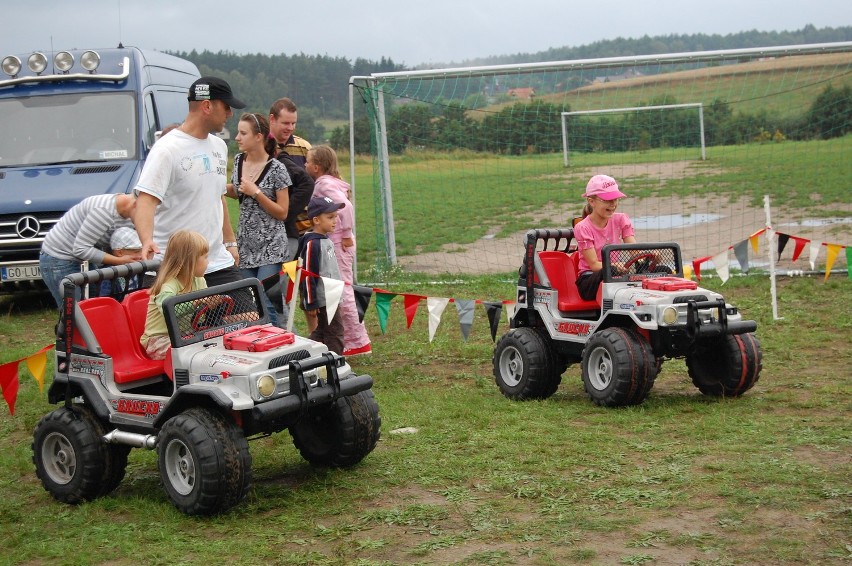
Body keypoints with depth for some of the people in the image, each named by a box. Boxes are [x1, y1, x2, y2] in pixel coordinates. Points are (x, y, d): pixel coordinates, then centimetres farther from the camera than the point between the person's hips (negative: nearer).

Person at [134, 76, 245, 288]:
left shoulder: (219, 146, 14)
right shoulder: (167, 149, -12)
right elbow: (146, 200, -23)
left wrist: (230, 241, 23)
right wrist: (147, 240, -40)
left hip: (218, 262, 7)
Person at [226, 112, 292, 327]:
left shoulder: (276, 169, -11)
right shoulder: (239, 160, 7)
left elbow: (282, 213, -8)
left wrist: (256, 192, -17)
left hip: (270, 246, -6)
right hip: (245, 243, 6)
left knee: (267, 303, -11)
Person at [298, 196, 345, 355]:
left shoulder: (326, 240, 12)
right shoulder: (312, 243, -17)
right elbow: (308, 275, -18)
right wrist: (311, 304, -18)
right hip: (323, 300, -9)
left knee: (321, 332, 15)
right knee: (335, 332, -6)